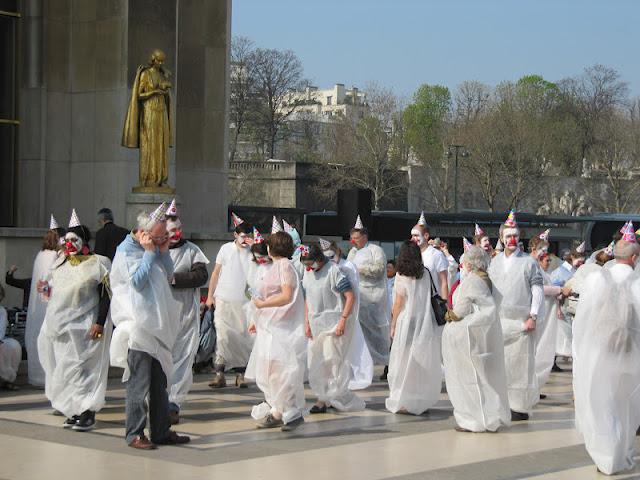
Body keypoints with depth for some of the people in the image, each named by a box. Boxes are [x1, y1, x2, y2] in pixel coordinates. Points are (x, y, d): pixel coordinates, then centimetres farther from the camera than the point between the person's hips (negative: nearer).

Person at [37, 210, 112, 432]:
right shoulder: (62, 263, 12)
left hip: (84, 326, -7)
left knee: (78, 367, -10)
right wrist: (47, 289, 1)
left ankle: (88, 413, -4)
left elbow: (105, 296, -11)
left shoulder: (97, 264, -8)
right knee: (63, 367, 7)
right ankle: (75, 411, 15)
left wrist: (99, 323, -17)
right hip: (61, 326, 7)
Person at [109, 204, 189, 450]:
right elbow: (137, 280, -17)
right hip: (137, 326, -8)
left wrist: (164, 252, 4)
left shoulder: (154, 250, 15)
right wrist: (149, 252, -13)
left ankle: (161, 431, 18)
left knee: (159, 382, 12)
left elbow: (168, 277, 15)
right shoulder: (126, 251, -7)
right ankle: (134, 434, -2)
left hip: (157, 326, 8)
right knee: (139, 383, -8)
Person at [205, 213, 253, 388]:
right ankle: (219, 374, -3)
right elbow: (216, 273, 7)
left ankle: (240, 374, 12)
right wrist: (210, 295, 6)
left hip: (243, 302, 1)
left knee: (243, 338, 3)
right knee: (223, 335, -5)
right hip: (223, 300, -1)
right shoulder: (226, 249, 2)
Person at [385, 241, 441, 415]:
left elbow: (398, 303, -6)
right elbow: (428, 298, 5)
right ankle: (422, 399, 16)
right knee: (423, 363, 11)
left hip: (407, 321, -4)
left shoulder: (401, 276, -8)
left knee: (405, 362, 4)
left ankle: (403, 401, 5)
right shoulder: (425, 274, 4)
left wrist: (393, 326, 2)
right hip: (425, 322, 4)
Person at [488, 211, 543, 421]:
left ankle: (520, 407, 3)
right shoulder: (494, 262, 12)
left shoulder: (529, 262, 0)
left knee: (520, 363, -2)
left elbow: (537, 291, -2)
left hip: (520, 321, -4)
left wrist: (533, 317, -9)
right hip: (498, 321, 4)